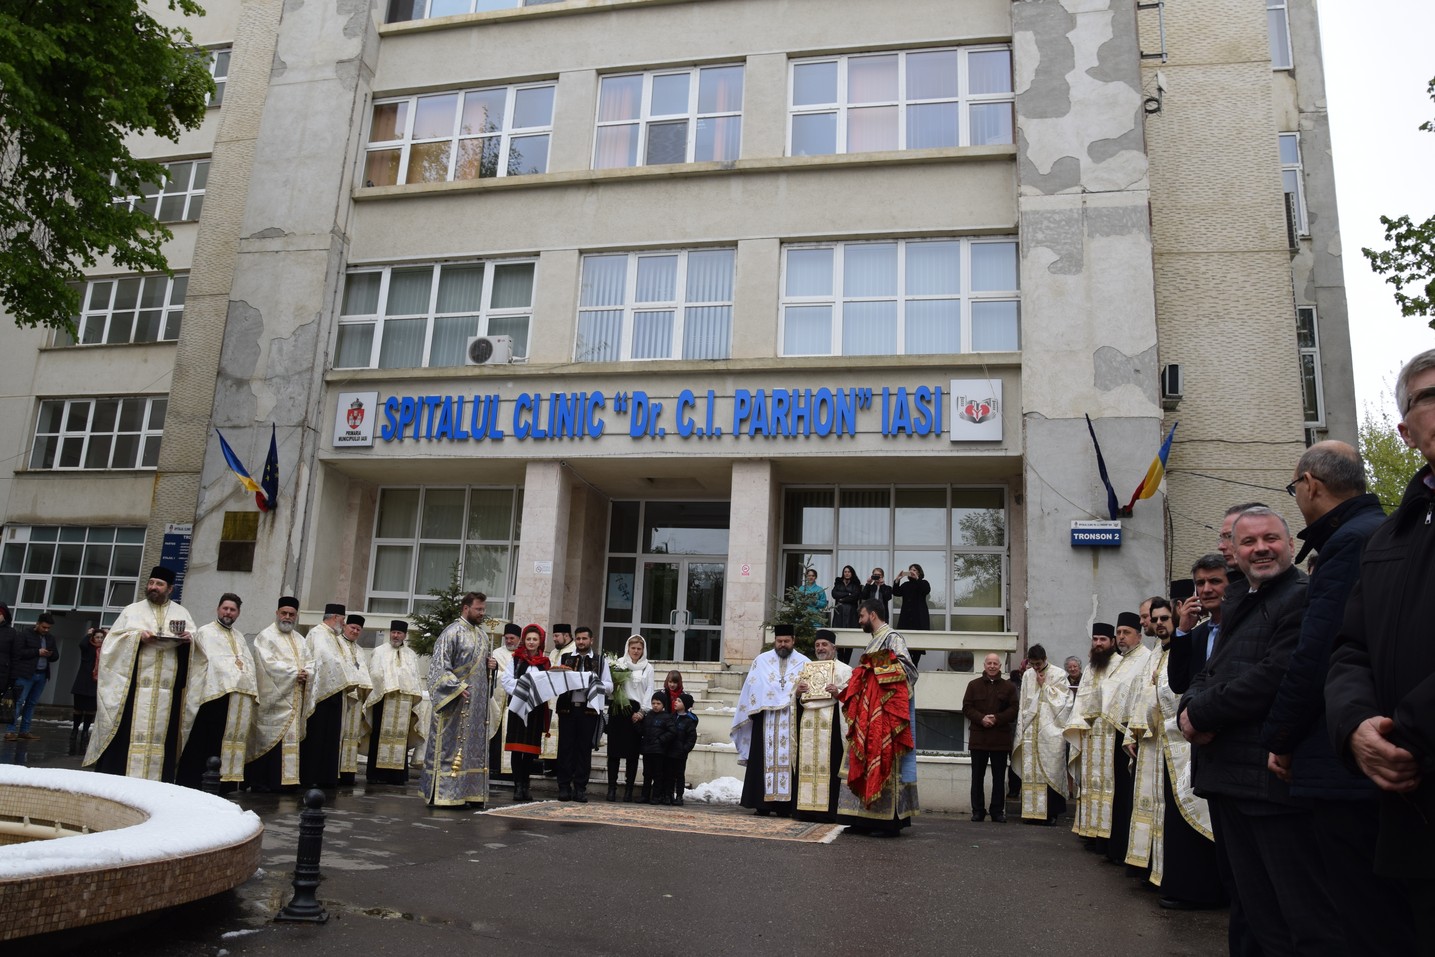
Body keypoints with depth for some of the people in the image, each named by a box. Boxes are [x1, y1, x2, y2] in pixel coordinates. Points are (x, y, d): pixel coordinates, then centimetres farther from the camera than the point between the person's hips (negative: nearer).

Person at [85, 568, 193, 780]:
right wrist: (137, 637, -14)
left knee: (161, 733, 1)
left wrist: (189, 639, -12)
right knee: (131, 731, -5)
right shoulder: (132, 611, 10)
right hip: (135, 685, -1)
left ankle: (154, 783, 4)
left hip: (167, 687, 1)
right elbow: (114, 640, 3)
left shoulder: (181, 613, 14)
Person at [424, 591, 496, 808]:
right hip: (455, 700, -8)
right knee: (449, 745, -4)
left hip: (477, 700, 8)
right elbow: (440, 665, -14)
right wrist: (457, 688, -22)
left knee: (475, 746, 7)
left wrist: (491, 664, 3)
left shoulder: (482, 635, 14)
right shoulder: (452, 633, -9)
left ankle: (470, 793, 12)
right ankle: (441, 794, 2)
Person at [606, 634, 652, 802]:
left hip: (636, 712, 1)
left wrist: (641, 711, -3)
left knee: (633, 752, 1)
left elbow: (649, 691, 6)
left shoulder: (648, 667, 11)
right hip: (618, 710, -1)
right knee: (614, 750, -1)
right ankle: (612, 788, 4)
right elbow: (610, 685, 2)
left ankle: (629, 789, 6)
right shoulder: (618, 664, 8)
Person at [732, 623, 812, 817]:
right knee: (764, 760, -1)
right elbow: (750, 689, 8)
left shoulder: (804, 663, 9)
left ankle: (785, 804, 1)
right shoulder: (761, 661, 10)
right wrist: (753, 709, -1)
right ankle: (763, 803, 2)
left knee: (788, 759, -2)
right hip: (765, 718, 0)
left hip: (792, 719, 0)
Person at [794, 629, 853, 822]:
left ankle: (827, 809, -5)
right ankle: (807, 807, 3)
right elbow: (798, 698, 24)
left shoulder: (843, 670, 6)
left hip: (830, 721, -5)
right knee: (807, 762, 0)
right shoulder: (807, 669, 22)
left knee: (828, 763, -7)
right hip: (808, 721, 5)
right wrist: (798, 692, 2)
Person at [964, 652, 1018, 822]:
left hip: (1000, 738, 0)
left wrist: (997, 719, -15)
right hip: (978, 737, 0)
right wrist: (981, 719, -15)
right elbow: (966, 707, 2)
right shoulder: (974, 685, 7)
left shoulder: (1009, 687, 6)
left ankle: (998, 811, 11)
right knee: (977, 776, 4)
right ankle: (978, 811, 11)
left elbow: (1014, 709, -1)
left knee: (999, 777, 4)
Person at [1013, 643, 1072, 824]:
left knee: (1050, 771, -4)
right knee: (1030, 772, 3)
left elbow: (1061, 701, -6)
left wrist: (1044, 685, -7)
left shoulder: (1059, 675, -1)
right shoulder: (1027, 675, 11)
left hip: (1050, 732, -4)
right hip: (1030, 732, 4)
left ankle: (1051, 812, 2)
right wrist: (1021, 730, 9)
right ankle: (1032, 810, 8)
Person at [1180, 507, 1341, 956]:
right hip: (1228, 779, 9)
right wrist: (1190, 708, -6)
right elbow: (1208, 674, 17)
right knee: (1258, 914, 18)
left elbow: (1277, 674, -22)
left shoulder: (1304, 597, -11)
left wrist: (1202, 715, -13)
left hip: (1274, 779, -9)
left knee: (1308, 919, -2)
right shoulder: (1237, 607, 19)